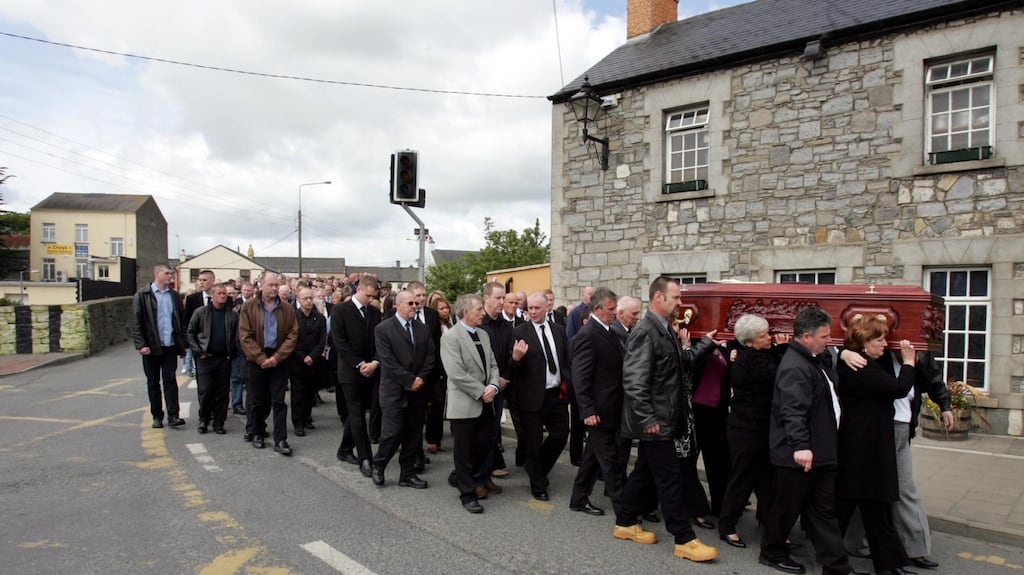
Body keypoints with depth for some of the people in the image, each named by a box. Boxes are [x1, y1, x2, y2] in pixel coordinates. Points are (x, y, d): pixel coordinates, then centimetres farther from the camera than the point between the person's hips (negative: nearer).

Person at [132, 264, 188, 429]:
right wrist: (141, 345, -13)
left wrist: (182, 342, 4)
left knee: (170, 380, -1)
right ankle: (157, 416, 17)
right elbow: (136, 322, -6)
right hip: (151, 346, -2)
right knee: (153, 382, 8)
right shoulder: (142, 295, -3)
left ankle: (173, 415, -2)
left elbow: (181, 320, 10)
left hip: (170, 346, 2)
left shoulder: (173, 295, 8)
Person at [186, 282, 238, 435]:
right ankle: (204, 421, 16)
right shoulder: (201, 312, 1)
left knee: (223, 392, 5)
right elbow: (190, 332, 4)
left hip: (224, 358, 1)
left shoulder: (232, 314, 4)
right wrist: (198, 351, -4)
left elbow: (237, 336, 6)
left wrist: (233, 353, -3)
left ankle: (219, 423, 15)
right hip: (205, 358, -1)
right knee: (205, 391, 0)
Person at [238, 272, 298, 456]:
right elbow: (245, 336, -6)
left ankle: (280, 440, 2)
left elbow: (292, 335, -1)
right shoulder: (248, 307, -1)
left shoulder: (287, 308, 3)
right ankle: (258, 434, 27)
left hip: (279, 361, 1)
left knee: (279, 401, -1)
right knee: (259, 400, 10)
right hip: (257, 360, 0)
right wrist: (261, 358, -12)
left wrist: (277, 357, -10)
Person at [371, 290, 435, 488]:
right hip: (394, 391, -5)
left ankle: (408, 474, 19)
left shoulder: (423, 329, 10)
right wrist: (410, 380, -13)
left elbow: (430, 358, 7)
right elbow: (388, 361, -13)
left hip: (417, 390, 5)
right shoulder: (383, 329, -6)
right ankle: (378, 466, 19)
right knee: (392, 433, -5)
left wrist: (420, 379, -7)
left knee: (414, 435, 8)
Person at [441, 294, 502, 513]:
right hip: (464, 404, -7)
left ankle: (460, 477, 36)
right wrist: (481, 392, -15)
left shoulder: (483, 334, 12)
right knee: (464, 452, 4)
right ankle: (468, 494, 17)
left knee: (485, 446, 13)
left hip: (485, 403, 7)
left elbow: (492, 365, 12)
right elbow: (456, 374, -19)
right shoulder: (450, 336, -13)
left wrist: (493, 386, -7)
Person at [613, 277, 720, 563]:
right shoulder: (645, 332, -20)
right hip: (655, 421, -10)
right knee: (670, 479, -1)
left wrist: (706, 342, 13)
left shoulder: (665, 330, 11)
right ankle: (685, 540, 10)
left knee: (645, 473, 18)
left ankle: (625, 523, 31)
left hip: (662, 419, 10)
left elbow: (682, 362, 14)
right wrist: (648, 419, -24)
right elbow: (634, 381, -24)